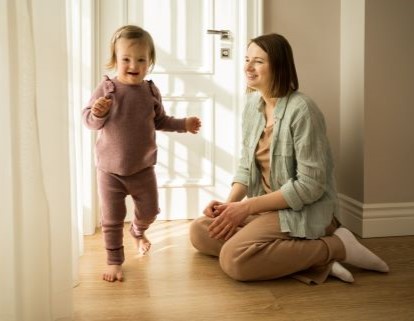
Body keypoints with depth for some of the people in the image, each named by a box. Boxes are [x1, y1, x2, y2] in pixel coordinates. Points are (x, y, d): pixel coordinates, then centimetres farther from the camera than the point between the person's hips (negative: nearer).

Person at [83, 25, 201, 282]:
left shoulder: (151, 91, -2)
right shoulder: (106, 89, -12)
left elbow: (160, 121, 13)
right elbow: (89, 121, -10)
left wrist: (184, 124, 4)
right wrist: (97, 113, -31)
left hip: (143, 168, 3)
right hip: (110, 169, -3)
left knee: (150, 211, 18)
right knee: (112, 219, 4)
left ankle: (138, 231, 52)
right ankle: (115, 261, 21)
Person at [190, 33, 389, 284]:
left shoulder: (301, 110, -20)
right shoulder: (253, 103, 4)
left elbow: (310, 185, -21)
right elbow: (246, 164, 10)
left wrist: (246, 207, -19)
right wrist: (230, 202, -9)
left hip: (303, 210, -8)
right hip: (266, 205, 9)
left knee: (233, 258, -26)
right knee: (200, 231, -2)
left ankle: (335, 247, -11)